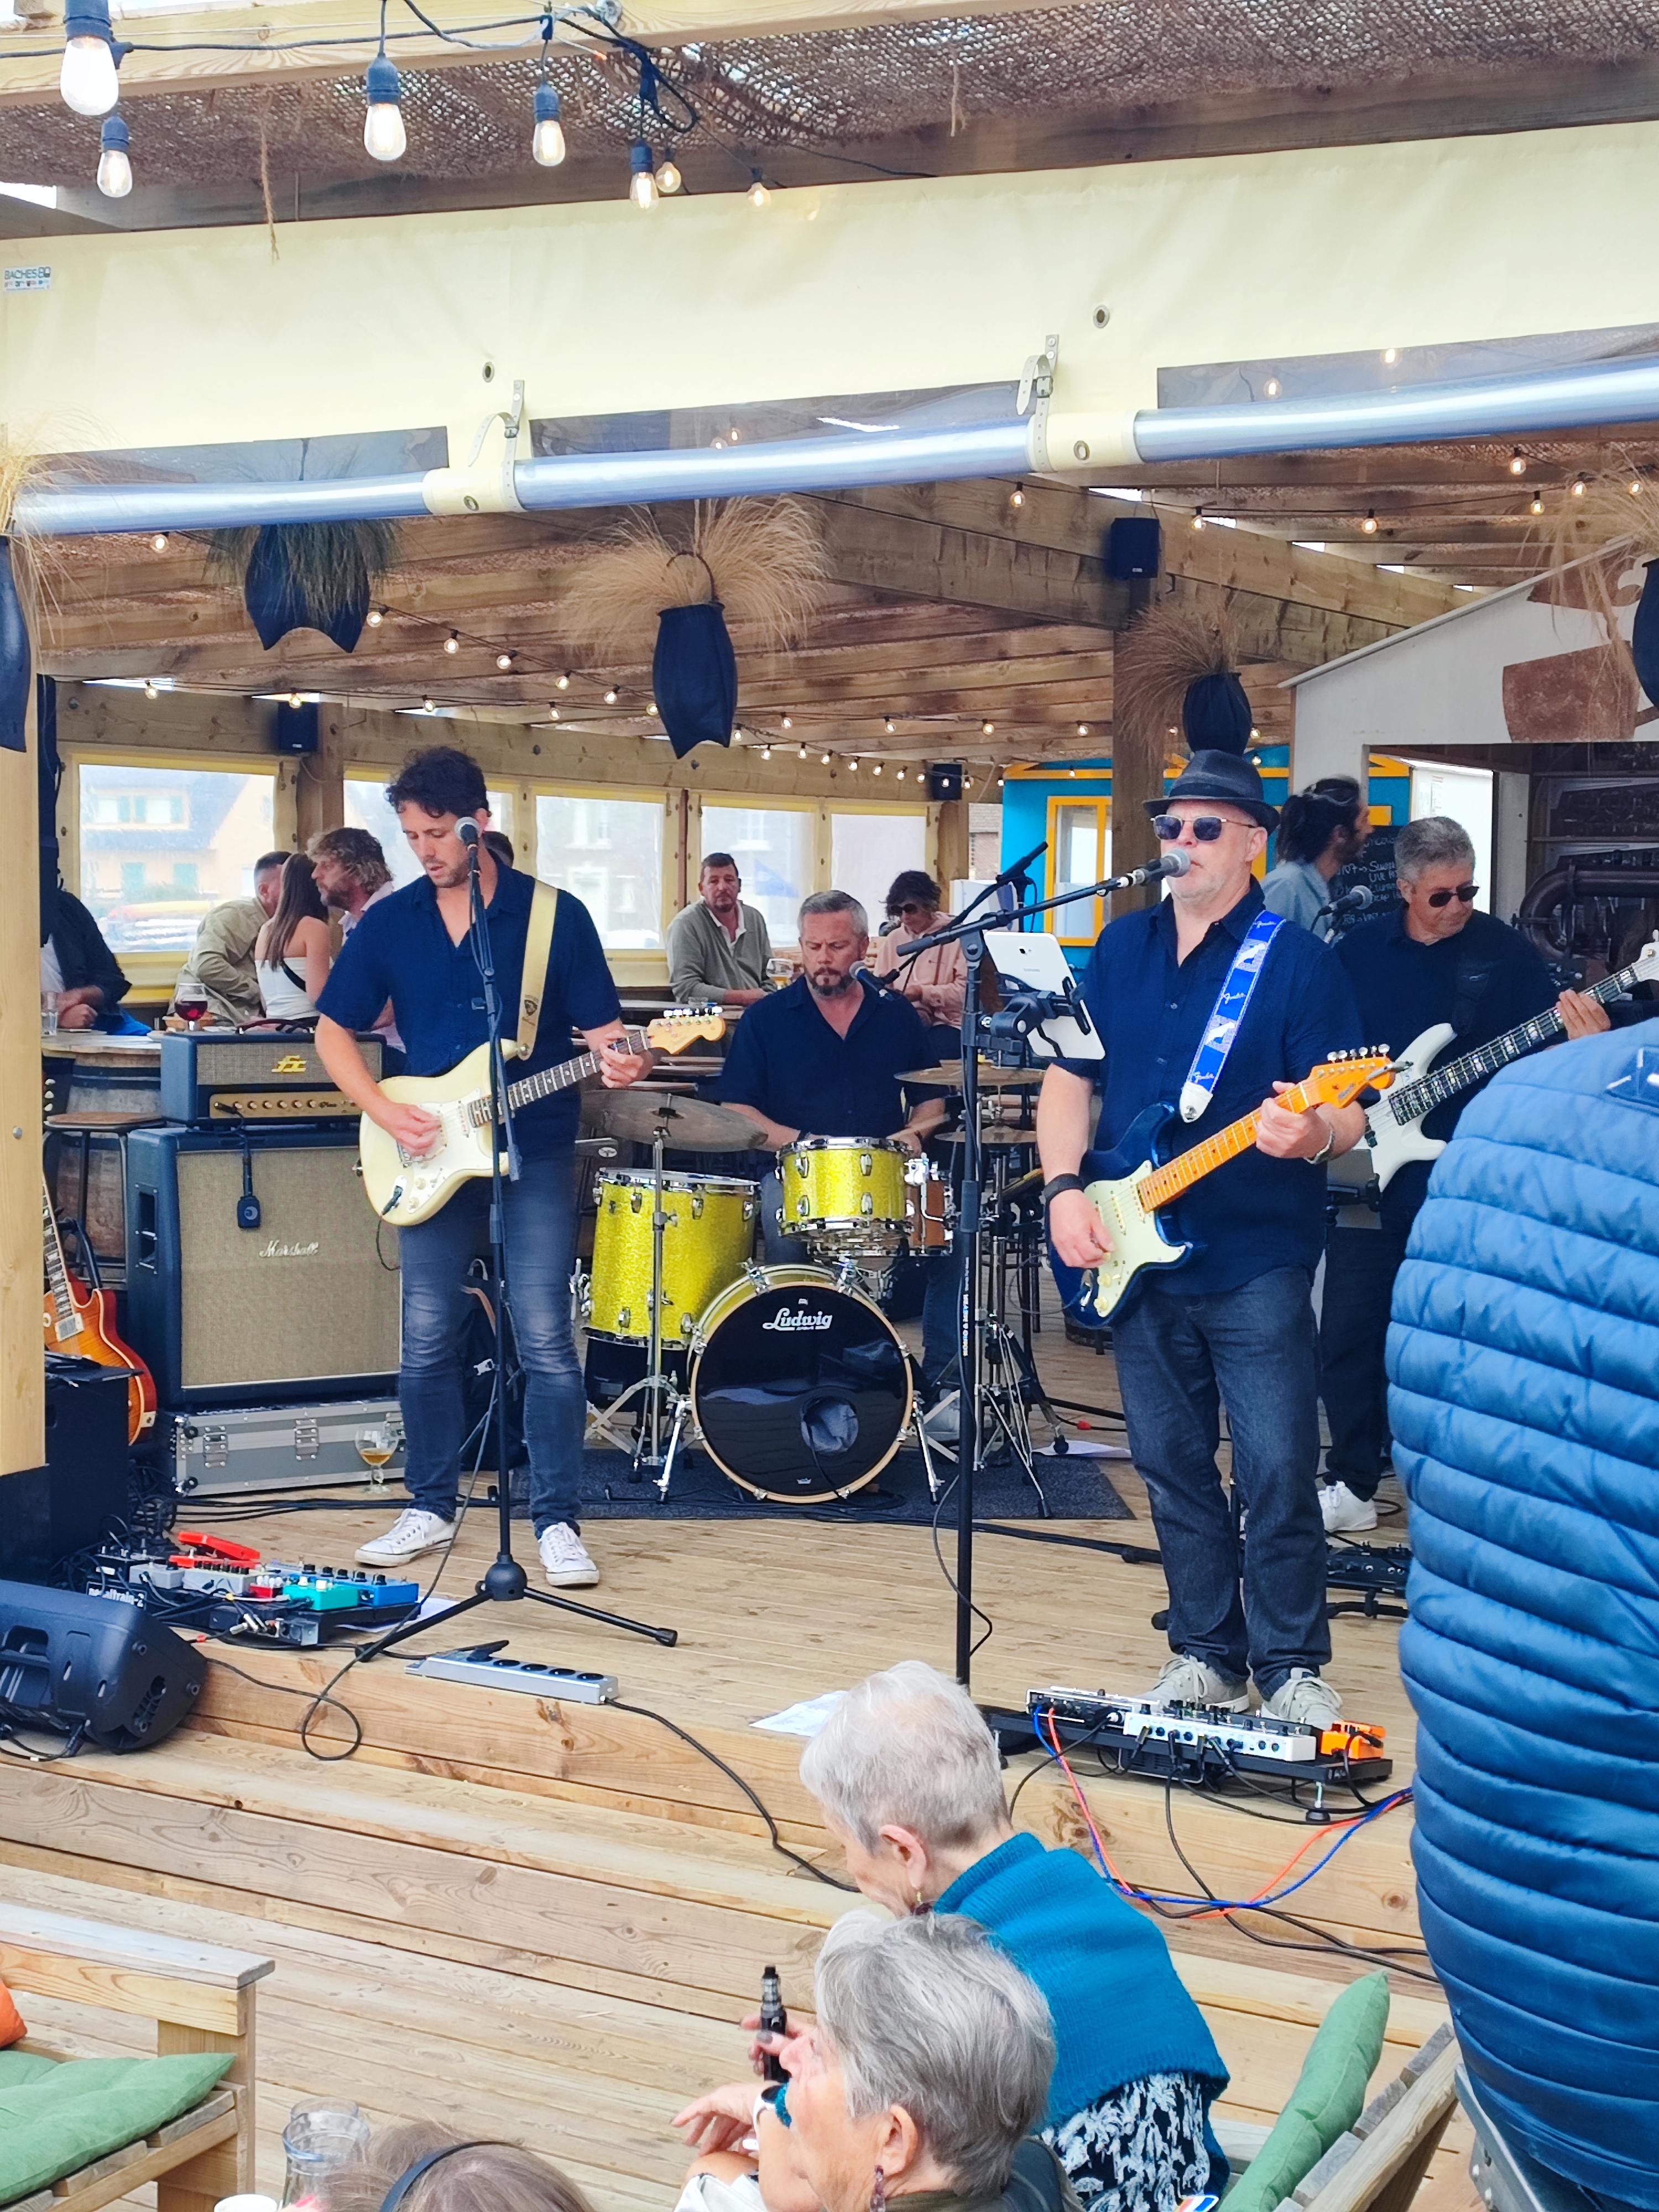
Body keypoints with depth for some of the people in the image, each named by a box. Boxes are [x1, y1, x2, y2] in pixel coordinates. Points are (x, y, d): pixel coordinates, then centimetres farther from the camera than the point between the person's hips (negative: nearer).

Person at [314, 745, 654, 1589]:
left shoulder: (554, 915, -2)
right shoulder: (389, 923, 5)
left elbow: (599, 1027, 0)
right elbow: (333, 1030, 10)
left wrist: (618, 1062, -23)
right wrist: (385, 1111, -5)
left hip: (537, 1152, -3)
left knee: (546, 1343, -6)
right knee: (427, 1343, 7)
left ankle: (558, 1522, 3)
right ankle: (431, 1508, 23)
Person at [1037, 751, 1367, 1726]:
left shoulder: (1299, 960, -6)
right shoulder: (1122, 948, 10)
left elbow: (1348, 1115, -9)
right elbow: (1069, 1076, 12)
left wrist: (1311, 1132, -33)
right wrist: (1066, 1189, -2)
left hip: (1257, 1261, -5)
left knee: (1279, 1474, -4)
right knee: (1173, 1464, 12)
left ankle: (1292, 1664, 12)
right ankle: (1208, 1652, 25)